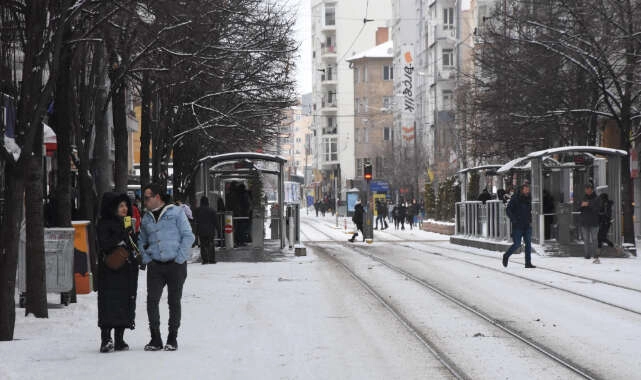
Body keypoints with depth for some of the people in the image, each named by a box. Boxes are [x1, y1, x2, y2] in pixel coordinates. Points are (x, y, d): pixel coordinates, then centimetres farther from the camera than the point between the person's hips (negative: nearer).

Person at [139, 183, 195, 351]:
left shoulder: (176, 213, -1)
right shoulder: (146, 219, 14)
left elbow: (188, 236, -4)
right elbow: (141, 242, 25)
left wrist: (179, 259, -10)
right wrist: (146, 259, 8)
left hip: (176, 265, -4)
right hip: (155, 266, 4)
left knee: (174, 302, 2)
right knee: (152, 300, -8)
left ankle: (172, 339, 12)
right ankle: (155, 339, 0)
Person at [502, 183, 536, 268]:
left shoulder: (528, 199, 10)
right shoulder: (515, 198, -8)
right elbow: (508, 210, -10)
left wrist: (530, 221, 12)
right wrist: (514, 220, -17)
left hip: (527, 226, 6)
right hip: (517, 226, -6)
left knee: (528, 244, -1)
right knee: (517, 244, -5)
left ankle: (528, 263, 0)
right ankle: (506, 256, 19)